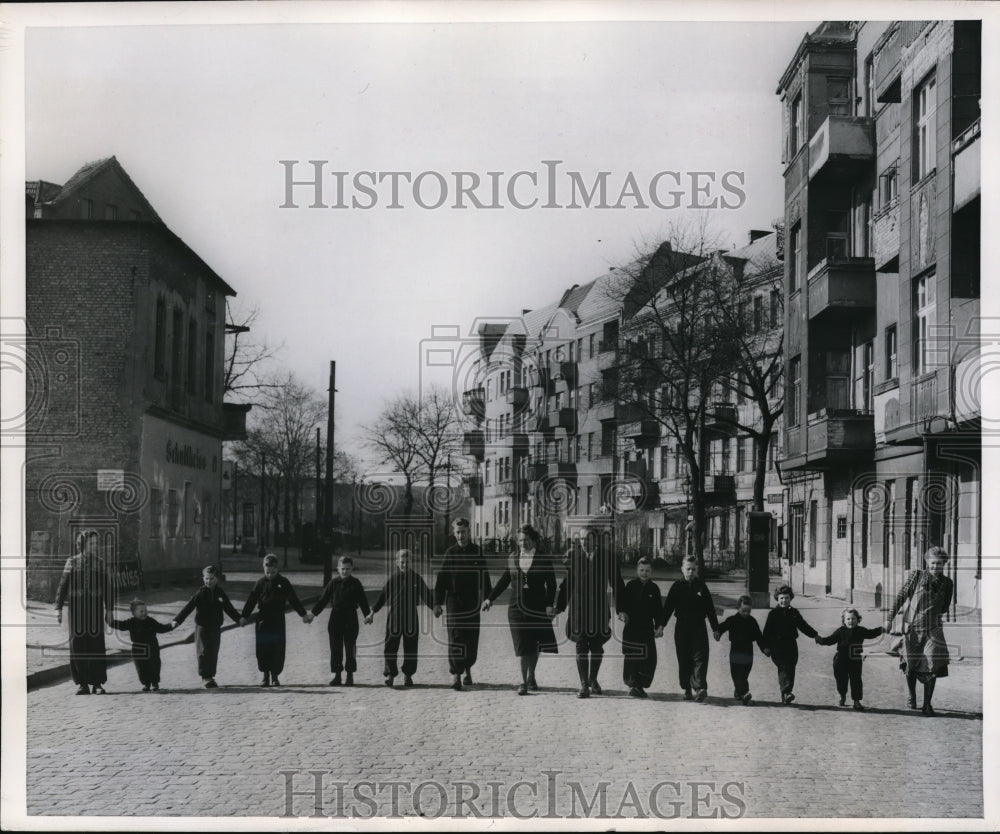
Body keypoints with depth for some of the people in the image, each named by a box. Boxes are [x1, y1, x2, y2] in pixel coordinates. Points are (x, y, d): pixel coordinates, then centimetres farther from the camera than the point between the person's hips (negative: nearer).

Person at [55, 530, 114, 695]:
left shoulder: (99, 563, 8)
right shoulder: (72, 562, 5)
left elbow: (107, 588, 9)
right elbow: (63, 585, 3)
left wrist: (109, 609, 4)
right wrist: (58, 608, -3)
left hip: (95, 607, 0)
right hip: (76, 607, 0)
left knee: (96, 645, -2)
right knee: (77, 645, -1)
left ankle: (97, 684, 3)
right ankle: (82, 684, 6)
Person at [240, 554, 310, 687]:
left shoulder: (283, 582, 3)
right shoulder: (260, 582, 4)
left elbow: (293, 600, 7)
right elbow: (251, 600, 5)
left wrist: (303, 614, 6)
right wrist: (245, 616, 0)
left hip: (278, 621, -1)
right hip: (263, 620, 1)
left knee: (277, 650, -2)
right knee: (263, 649, 0)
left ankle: (275, 676, 7)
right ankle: (266, 676, 10)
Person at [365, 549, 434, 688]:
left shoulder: (416, 578, 4)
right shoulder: (392, 579, 2)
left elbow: (426, 596, 10)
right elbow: (382, 597, 7)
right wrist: (372, 612, 4)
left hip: (411, 616, 1)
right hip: (394, 615, -1)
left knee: (411, 647, 3)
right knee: (391, 646, -4)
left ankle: (408, 675, 14)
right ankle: (390, 674, 4)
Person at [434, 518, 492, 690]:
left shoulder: (476, 552, 5)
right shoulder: (450, 553, -1)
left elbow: (484, 577, 12)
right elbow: (441, 579, -3)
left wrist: (487, 597, 9)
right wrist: (437, 602, -8)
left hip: (472, 602, 2)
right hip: (454, 603, -2)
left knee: (472, 639, 6)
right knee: (456, 639, -8)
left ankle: (467, 668, 27)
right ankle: (456, 675, -8)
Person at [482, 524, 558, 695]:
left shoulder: (543, 559, -1)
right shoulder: (512, 558, 6)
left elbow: (551, 584, -1)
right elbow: (504, 581, 13)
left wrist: (550, 604, -10)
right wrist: (490, 598, 9)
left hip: (537, 608, -1)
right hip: (517, 608, 1)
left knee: (534, 646, 8)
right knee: (522, 646, -4)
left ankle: (531, 676, 27)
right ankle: (523, 681, -1)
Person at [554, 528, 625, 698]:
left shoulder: (607, 557, 1)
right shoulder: (573, 556, 1)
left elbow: (617, 584, 4)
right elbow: (566, 583, 5)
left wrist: (621, 609, -1)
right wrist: (559, 606, 1)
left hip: (599, 609, 1)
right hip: (579, 608, -1)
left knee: (597, 646, 9)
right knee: (581, 646, -5)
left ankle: (593, 679, 30)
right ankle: (584, 685, -2)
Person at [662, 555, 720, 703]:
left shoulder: (701, 586, 5)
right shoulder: (677, 586, 3)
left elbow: (710, 608, 8)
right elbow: (668, 606, 1)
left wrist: (715, 628, 7)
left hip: (699, 627, -1)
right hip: (682, 627, 1)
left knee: (700, 657, -12)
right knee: (684, 660, 5)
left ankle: (700, 688, -21)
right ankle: (687, 689, 13)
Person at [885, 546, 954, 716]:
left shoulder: (947, 583, 3)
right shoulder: (916, 576, -4)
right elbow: (900, 597, -2)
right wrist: (889, 618, -5)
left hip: (933, 630, 1)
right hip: (912, 627, -1)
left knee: (932, 666, -9)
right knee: (911, 664, 8)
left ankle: (927, 704, 0)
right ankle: (912, 697, 31)